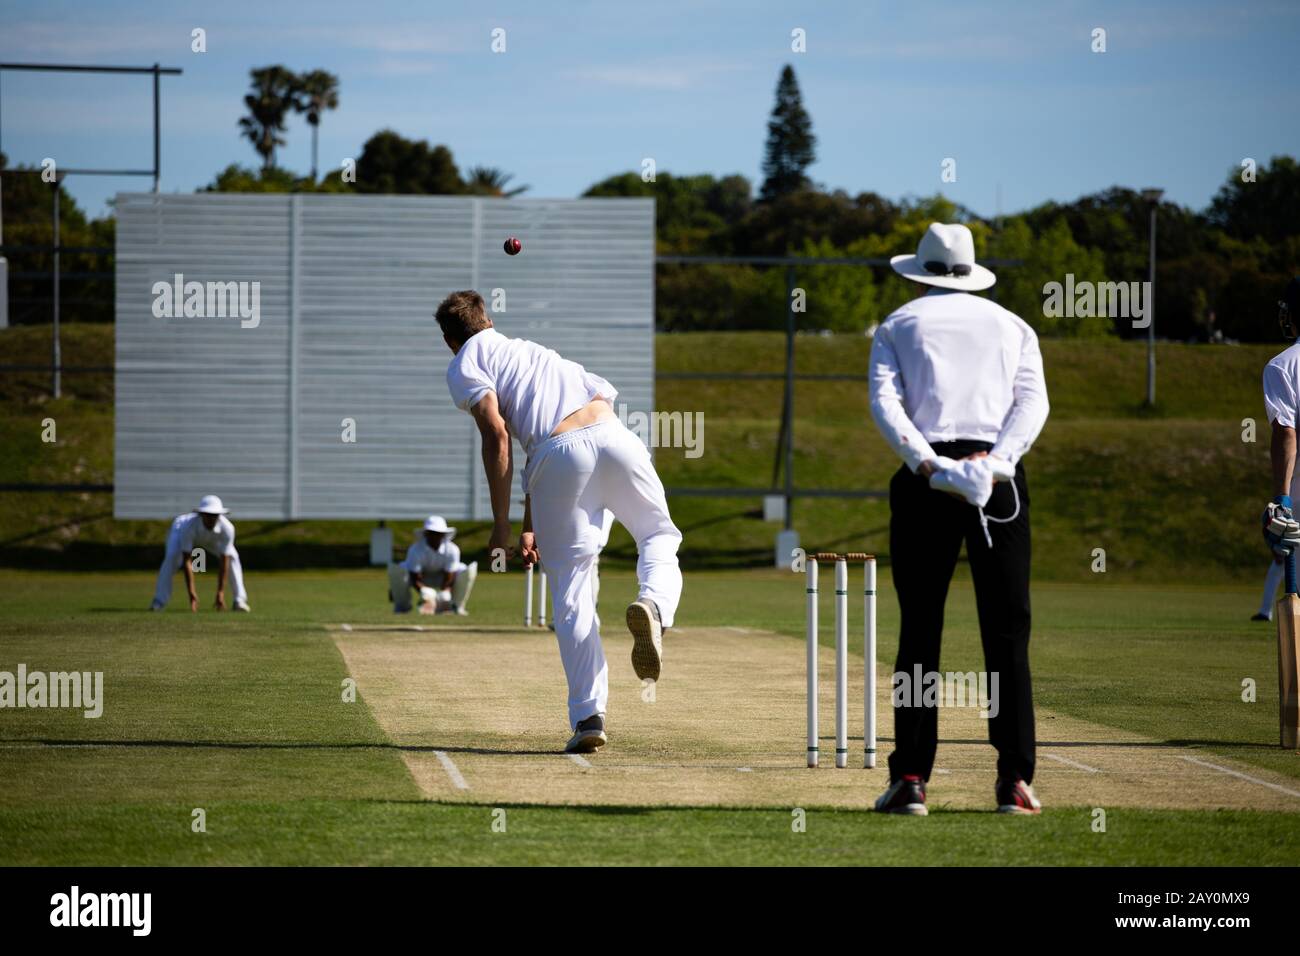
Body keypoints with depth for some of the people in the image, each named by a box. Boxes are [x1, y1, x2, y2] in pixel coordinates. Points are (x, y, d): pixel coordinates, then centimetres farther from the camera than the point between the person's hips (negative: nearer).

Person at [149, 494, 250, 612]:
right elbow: (186, 561, -42)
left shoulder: (227, 528, -39)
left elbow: (224, 562, -35)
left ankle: (240, 601, -4)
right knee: (172, 557, -30)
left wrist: (220, 593, -36)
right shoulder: (188, 525, -45)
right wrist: (192, 593, -44)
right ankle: (159, 601, -20)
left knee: (232, 557, -17)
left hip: (211, 539, 3)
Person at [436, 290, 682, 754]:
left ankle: (588, 715, -2)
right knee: (660, 539, 22)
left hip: (558, 454, -4)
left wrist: (501, 523, 2)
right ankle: (653, 604, -12)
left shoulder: (466, 366, 15)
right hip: (612, 434, 4)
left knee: (571, 592, 4)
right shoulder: (531, 350, 36)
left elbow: (497, 436, -1)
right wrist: (532, 525, 41)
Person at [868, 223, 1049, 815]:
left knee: (918, 632, 2)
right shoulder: (1012, 326, 19)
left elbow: (885, 403, -3)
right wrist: (996, 461, -9)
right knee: (1007, 633, 1)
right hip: (999, 477, 1)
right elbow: (1034, 401, 2)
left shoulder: (897, 326, 14)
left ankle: (911, 778, -4)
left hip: (926, 478, -1)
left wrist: (928, 464, -12)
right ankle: (1015, 778, -5)